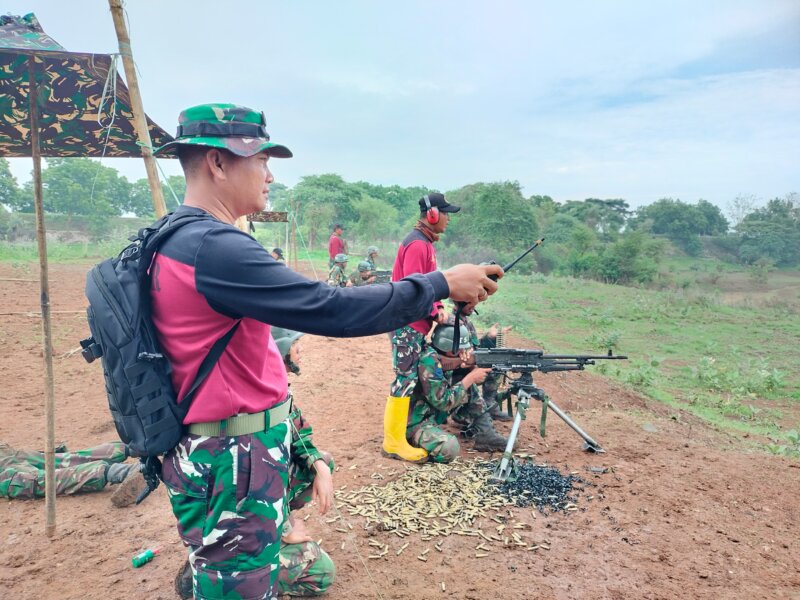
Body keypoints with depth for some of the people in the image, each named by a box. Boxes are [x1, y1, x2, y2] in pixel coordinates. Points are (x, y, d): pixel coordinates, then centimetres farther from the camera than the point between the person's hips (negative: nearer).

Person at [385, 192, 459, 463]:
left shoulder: (426, 242, 16)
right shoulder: (417, 244, -17)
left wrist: (437, 308, 6)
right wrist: (434, 312, -16)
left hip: (417, 322, 10)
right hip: (408, 323, -10)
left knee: (411, 376, 15)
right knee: (405, 378, -6)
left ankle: (401, 427, 27)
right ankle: (394, 442, 1)